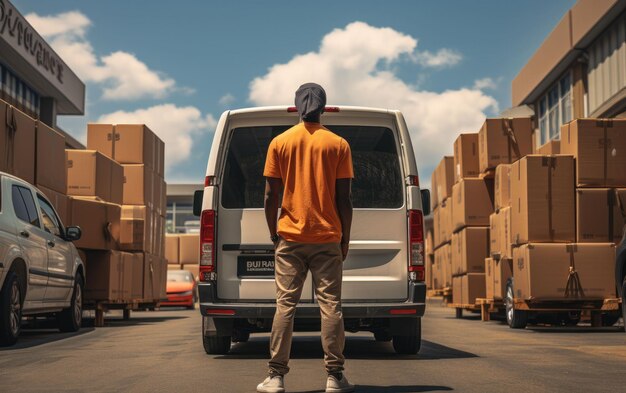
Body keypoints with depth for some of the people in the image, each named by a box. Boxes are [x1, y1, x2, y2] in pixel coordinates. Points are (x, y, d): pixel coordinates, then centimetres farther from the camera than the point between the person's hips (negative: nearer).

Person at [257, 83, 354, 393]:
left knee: (285, 305, 2)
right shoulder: (338, 144, 1)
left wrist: (274, 233, 12)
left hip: (290, 237, 1)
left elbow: (270, 196, 1)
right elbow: (344, 199, 0)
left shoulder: (280, 142, 3)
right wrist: (345, 239, 8)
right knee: (330, 305, 1)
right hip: (328, 238, 0)